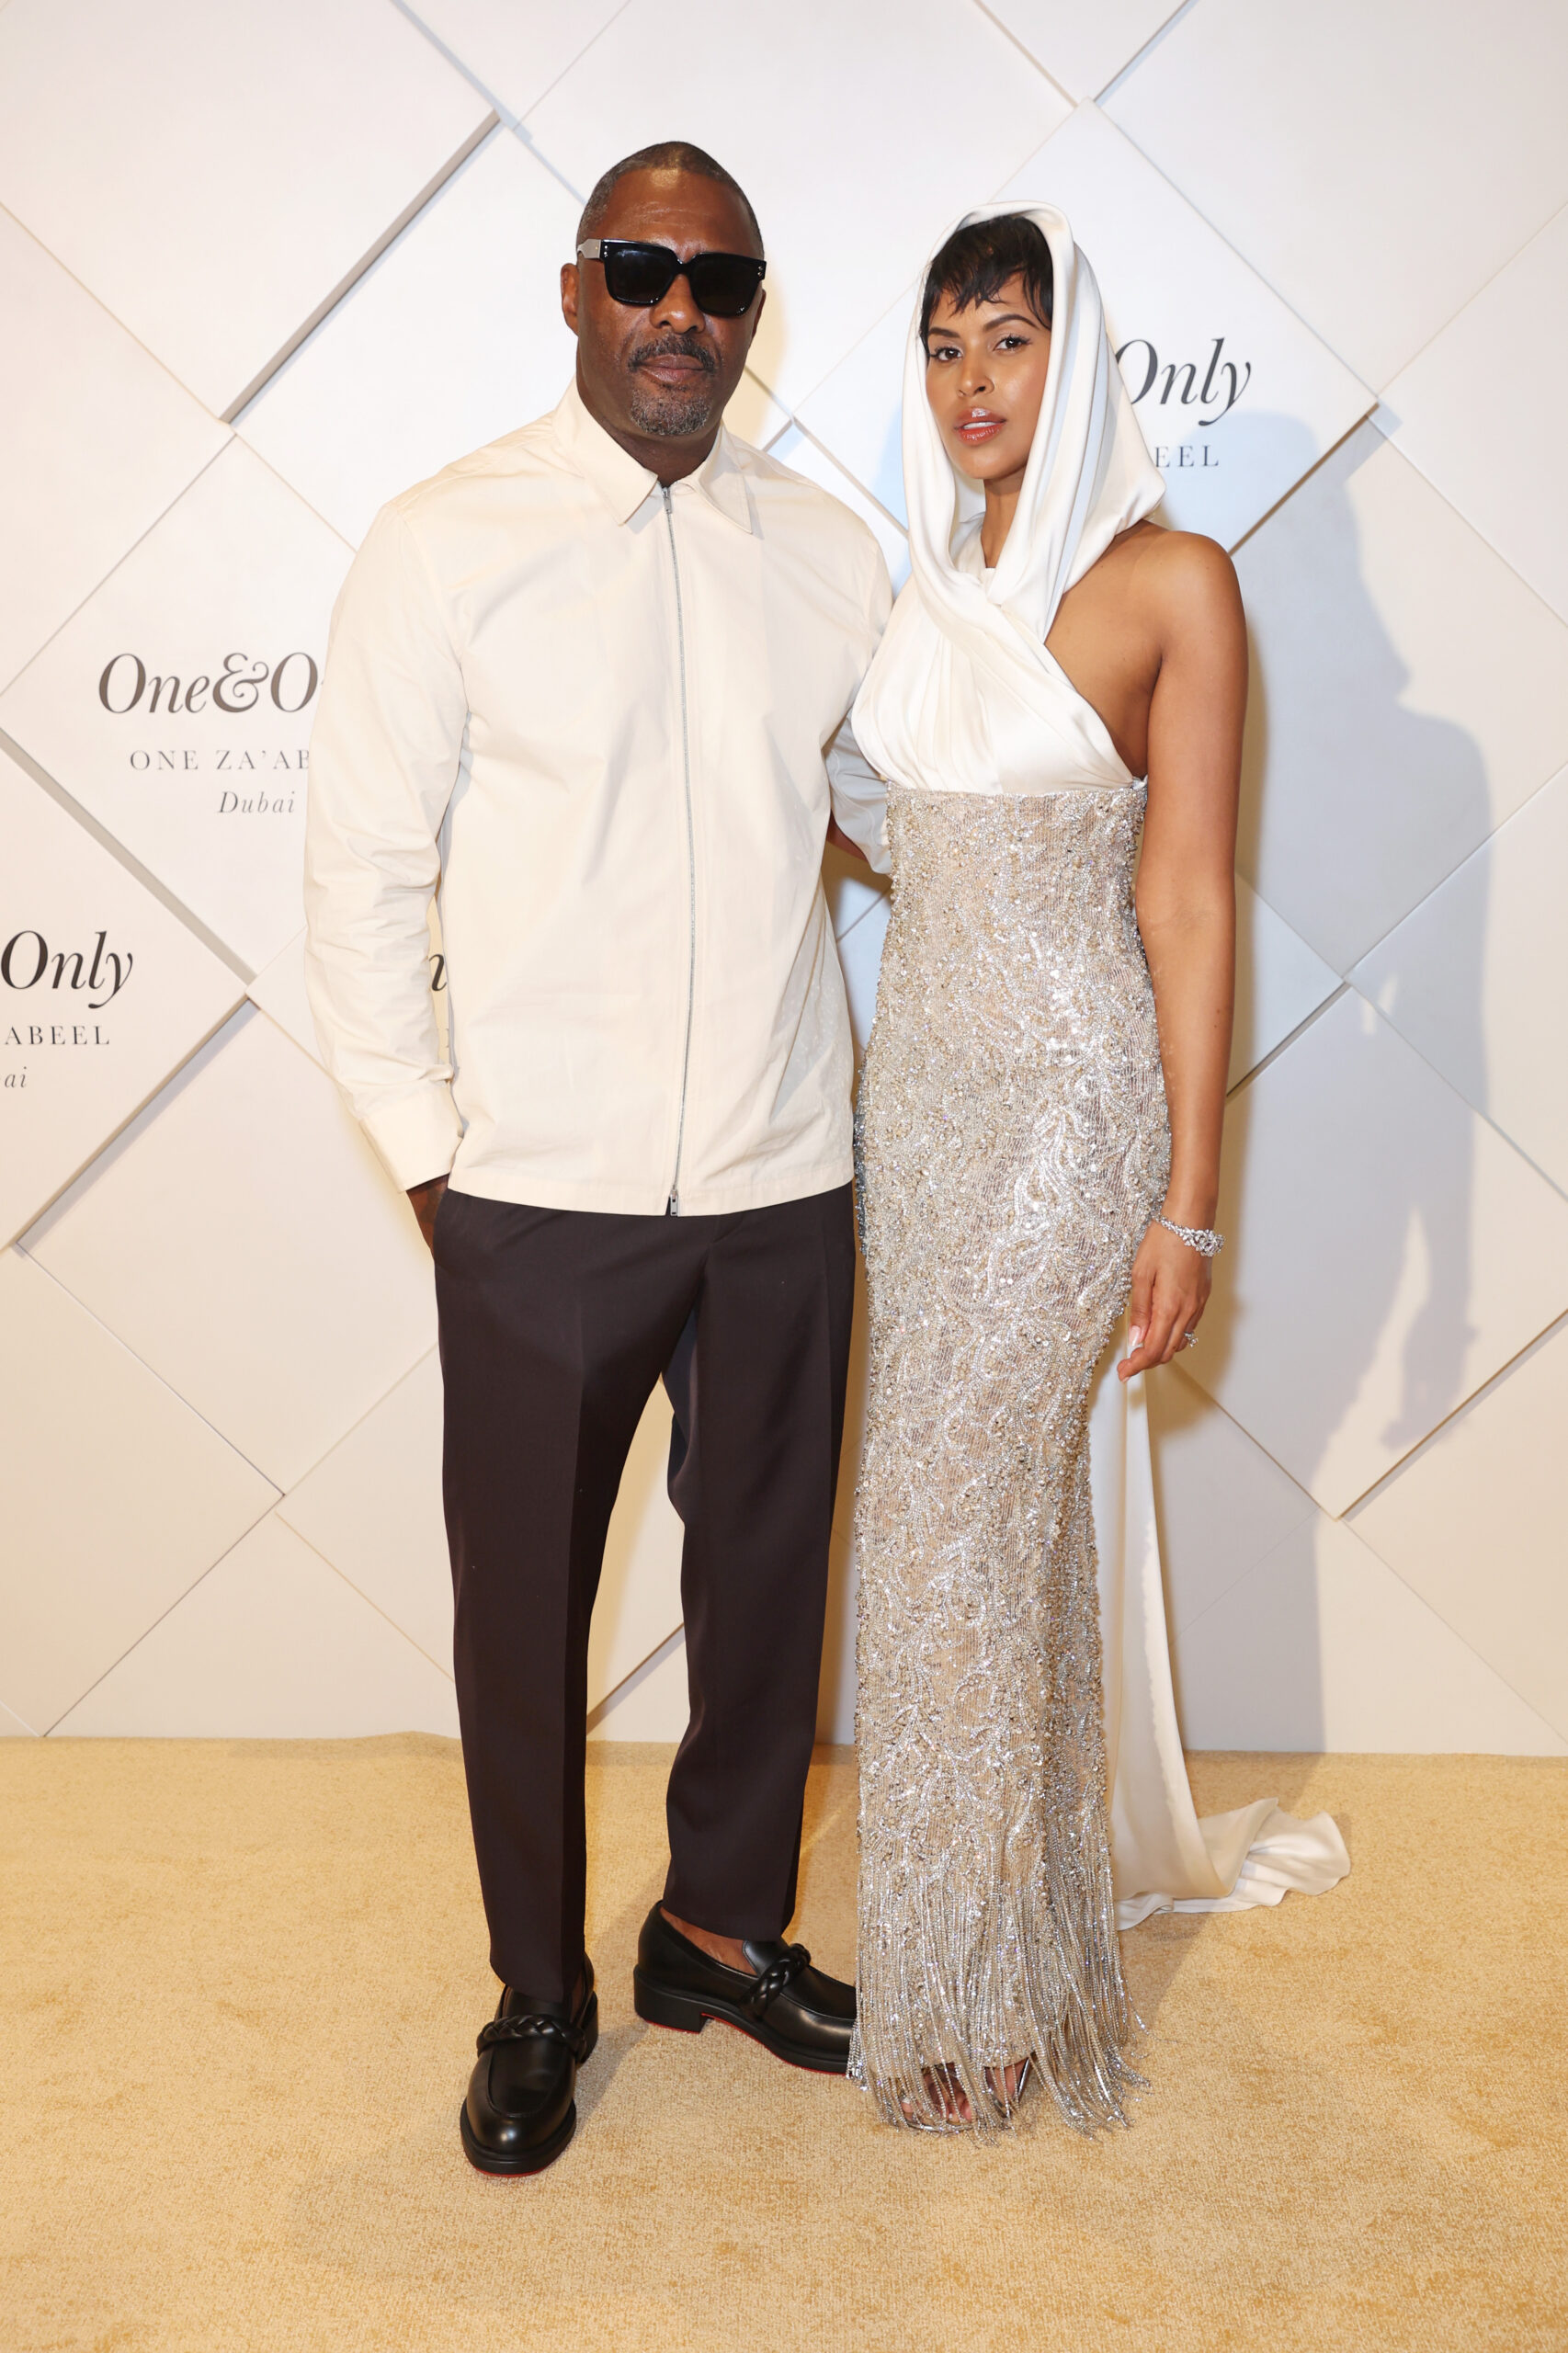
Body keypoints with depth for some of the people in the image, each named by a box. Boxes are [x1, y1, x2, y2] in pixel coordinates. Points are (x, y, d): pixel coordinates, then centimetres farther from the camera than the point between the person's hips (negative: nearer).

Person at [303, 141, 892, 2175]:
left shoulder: (831, 555, 6)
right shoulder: (443, 549, -4)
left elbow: (905, 806, 18)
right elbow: (364, 873, -3)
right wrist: (421, 1148, -5)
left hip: (781, 1184, 3)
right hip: (542, 1192, -3)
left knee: (767, 1572, 16)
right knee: (524, 1602, 10)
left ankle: (727, 1925, 41)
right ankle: (540, 1992, 34)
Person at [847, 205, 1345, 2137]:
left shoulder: (1172, 585, -8)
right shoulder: (929, 588, 11)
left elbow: (1191, 903, -10)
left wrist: (1190, 1202, -13)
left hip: (1072, 1099, -6)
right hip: (917, 1084, 6)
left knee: (950, 1522, -4)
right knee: (1009, 1500, 13)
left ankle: (976, 1986, 16)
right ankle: (1035, 1905, 31)